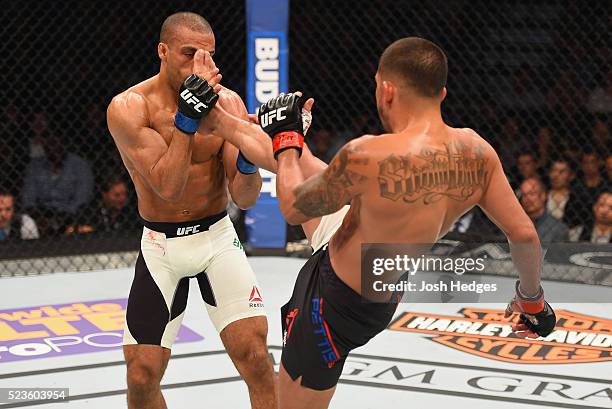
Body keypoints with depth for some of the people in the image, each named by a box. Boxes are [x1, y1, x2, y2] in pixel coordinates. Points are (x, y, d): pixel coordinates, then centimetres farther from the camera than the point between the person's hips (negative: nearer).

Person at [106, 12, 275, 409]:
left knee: (256, 357, -12)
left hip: (218, 238, 1)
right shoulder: (129, 107, -14)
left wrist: (248, 159, -30)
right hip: (161, 245, 0)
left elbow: (245, 198, -9)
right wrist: (187, 118, -32)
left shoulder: (227, 101, -9)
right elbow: (168, 186, -23)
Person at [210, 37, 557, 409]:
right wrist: (532, 298, 11)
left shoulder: (370, 157, -35)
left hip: (337, 305, -8)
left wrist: (287, 140, 0)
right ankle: (215, 117, 39)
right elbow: (524, 235, -9)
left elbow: (294, 208, -18)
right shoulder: (476, 150, -16)